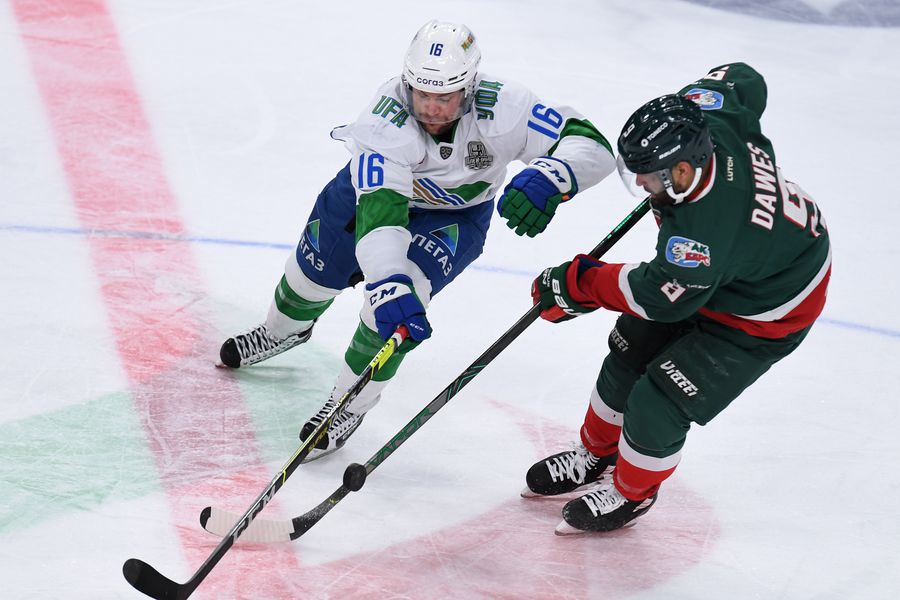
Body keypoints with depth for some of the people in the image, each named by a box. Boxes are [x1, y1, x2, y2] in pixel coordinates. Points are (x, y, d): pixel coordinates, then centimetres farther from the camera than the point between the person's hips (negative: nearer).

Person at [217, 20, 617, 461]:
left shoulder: (500, 107, -37)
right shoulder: (387, 118, -40)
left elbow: (592, 144, -36)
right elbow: (377, 207, -49)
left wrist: (548, 177, -56)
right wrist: (386, 284, -63)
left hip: (457, 213, -1)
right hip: (377, 186, 1)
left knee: (406, 287, -23)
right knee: (316, 269, 14)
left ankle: (352, 402, -2)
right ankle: (285, 330, 52)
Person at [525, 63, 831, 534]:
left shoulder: (702, 234, -44)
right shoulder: (709, 116, -26)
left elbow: (660, 298, -26)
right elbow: (743, 80, -2)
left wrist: (579, 283, -13)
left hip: (764, 313, -9)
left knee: (657, 403, -6)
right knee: (628, 354, 16)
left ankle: (631, 492, 25)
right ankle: (597, 456, 41)